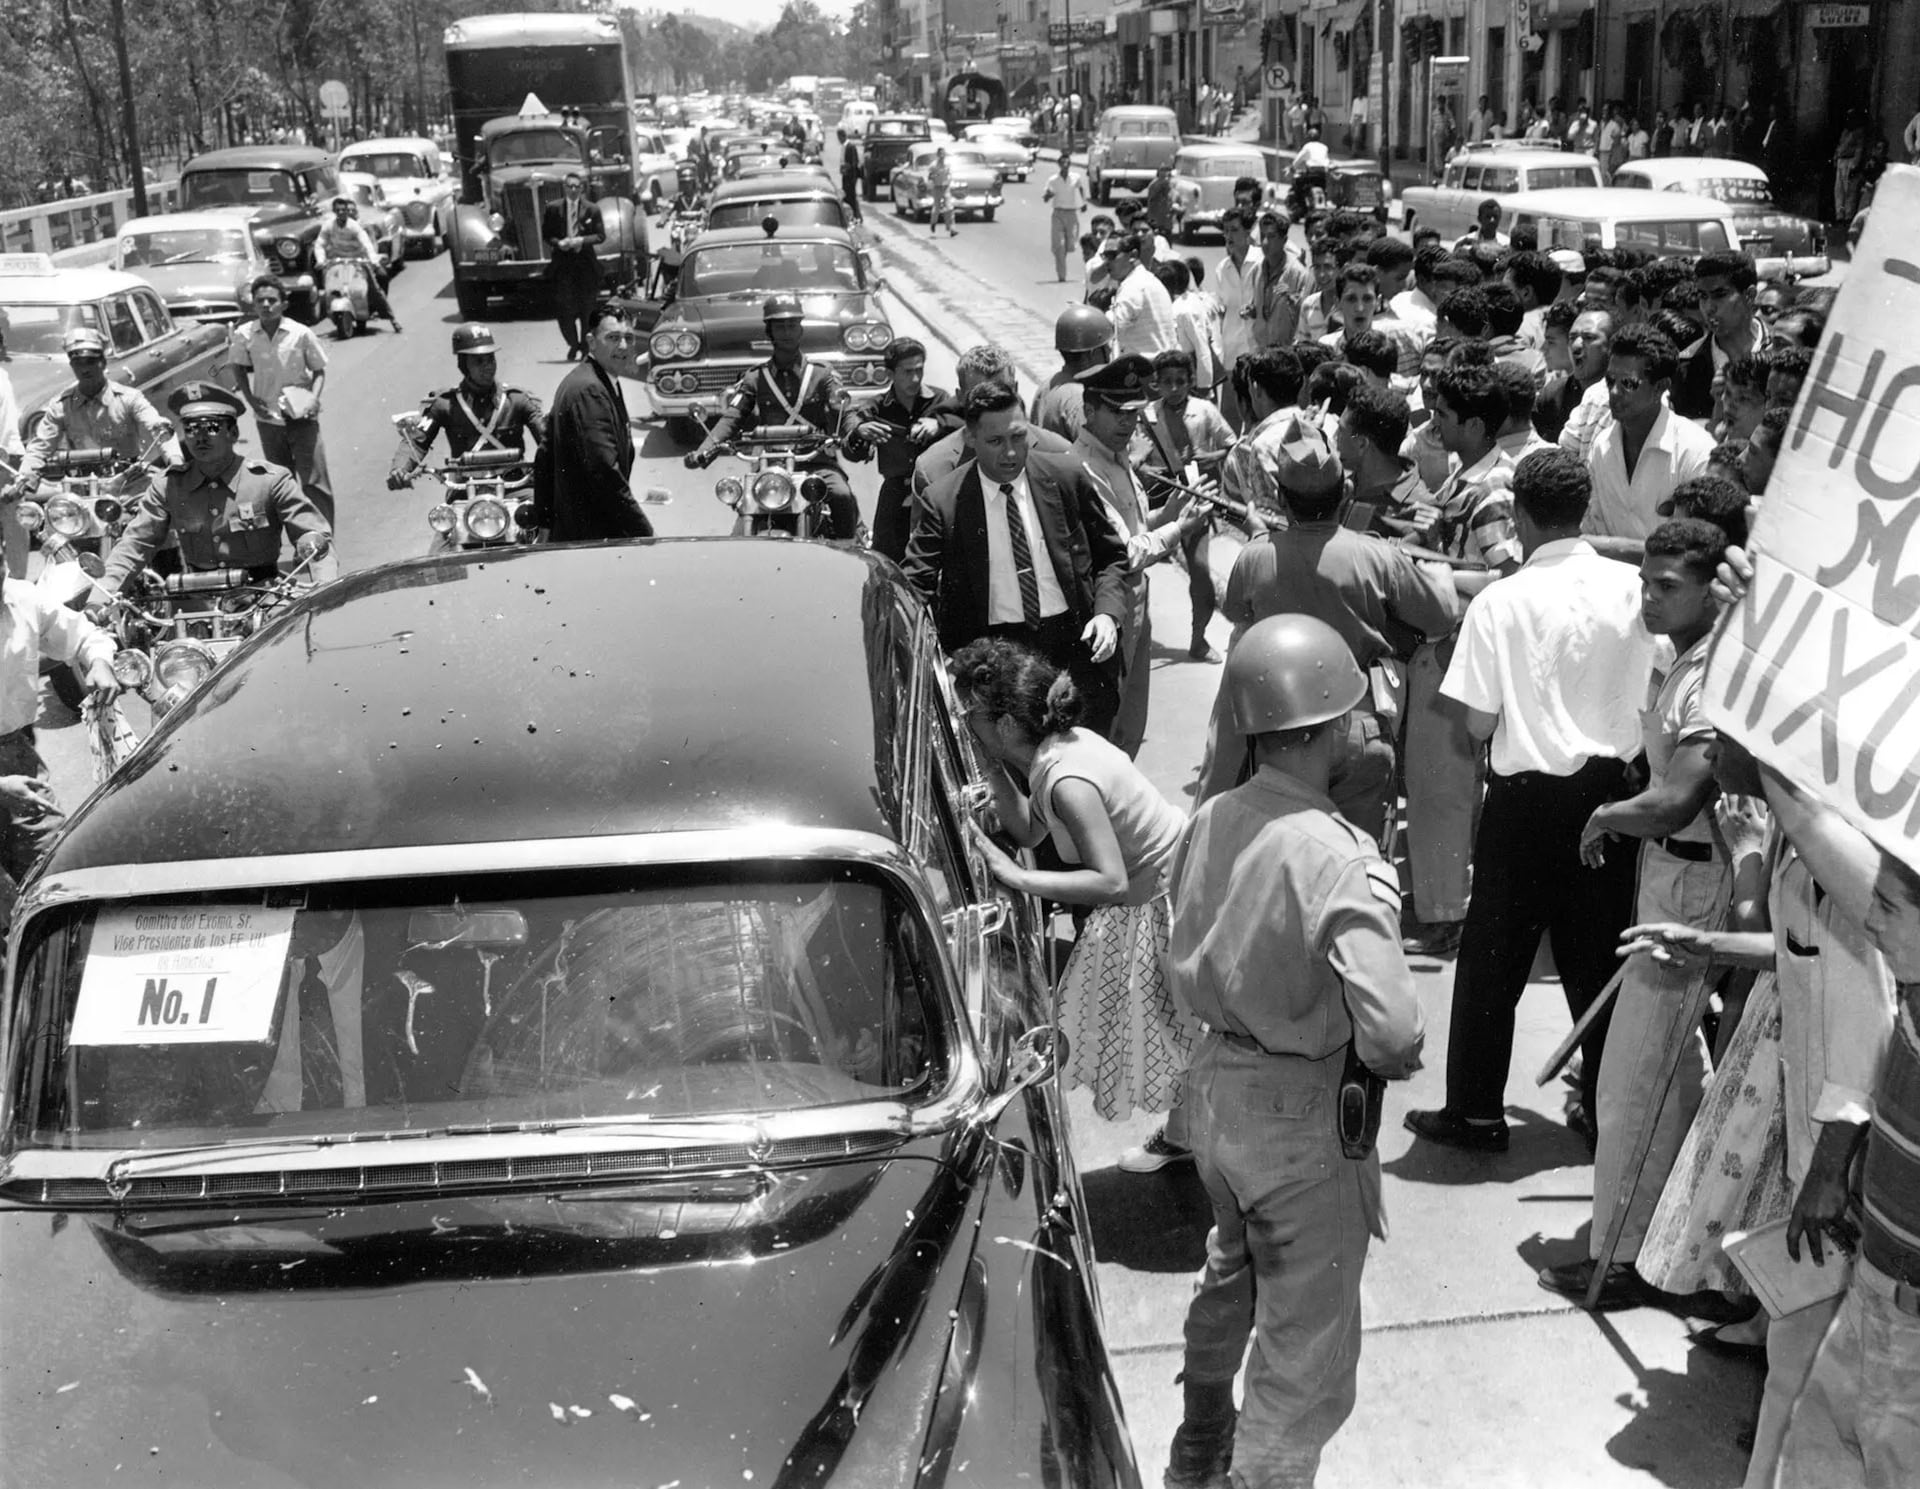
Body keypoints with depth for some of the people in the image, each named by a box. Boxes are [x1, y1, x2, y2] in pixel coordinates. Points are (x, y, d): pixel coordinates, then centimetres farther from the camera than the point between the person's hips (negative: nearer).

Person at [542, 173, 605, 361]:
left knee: (587, 308, 4)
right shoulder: (553, 209, 5)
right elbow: (545, 235, 7)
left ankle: (586, 346, 17)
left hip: (586, 262, 0)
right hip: (562, 263, 0)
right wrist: (558, 242, -13)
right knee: (564, 308, -6)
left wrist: (582, 241, -14)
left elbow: (601, 236, 1)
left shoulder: (592, 210, 3)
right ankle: (573, 344, 9)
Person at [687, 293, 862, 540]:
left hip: (816, 461, -1)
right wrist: (703, 452, -15)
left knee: (842, 496, -28)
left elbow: (842, 412, -2)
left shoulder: (821, 373, 9)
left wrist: (858, 431, -26)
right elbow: (730, 418, 2)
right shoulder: (755, 378, 10)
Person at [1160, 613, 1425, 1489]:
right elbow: (1391, 1033, -30)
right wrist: (1393, 1060, -9)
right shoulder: (1343, 865, -26)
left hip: (1215, 1082, 8)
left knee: (1230, 1273, 32)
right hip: (1303, 1117, -8)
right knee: (1305, 1347, 10)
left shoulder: (1208, 823, -6)